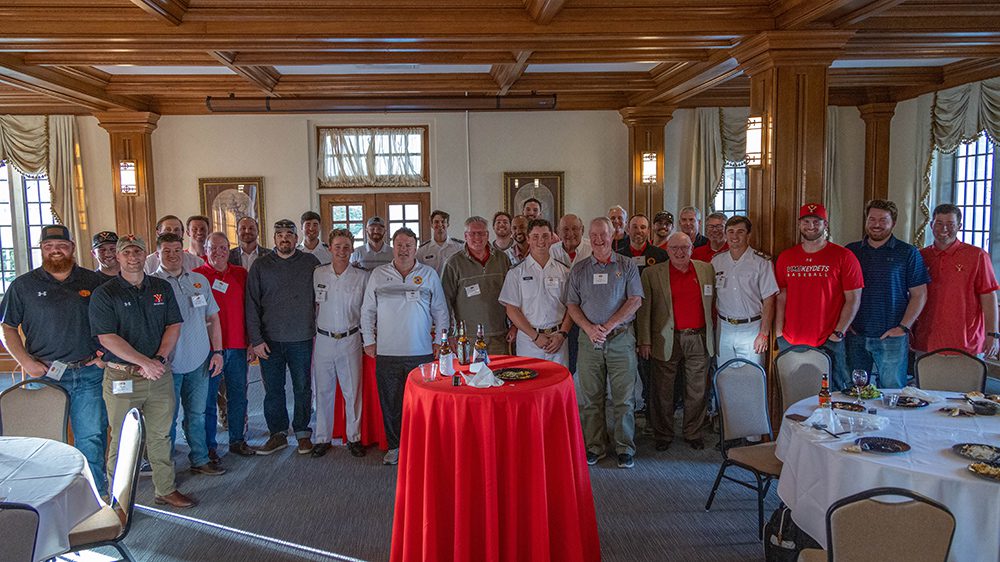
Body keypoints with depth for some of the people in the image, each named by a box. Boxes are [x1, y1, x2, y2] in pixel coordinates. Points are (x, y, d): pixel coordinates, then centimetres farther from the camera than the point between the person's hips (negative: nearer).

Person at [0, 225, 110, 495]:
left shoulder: (95, 281, 6)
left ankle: (96, 495, 12)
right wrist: (26, 361, -5)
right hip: (45, 375, 0)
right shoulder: (23, 285, 5)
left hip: (89, 374, 0)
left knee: (92, 438, 1)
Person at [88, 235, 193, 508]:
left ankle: (166, 490, 24)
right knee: (122, 441, 3)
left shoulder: (162, 288, 9)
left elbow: (174, 326, 6)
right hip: (122, 377, -4)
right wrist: (145, 362, -17)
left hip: (160, 373, 4)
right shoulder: (104, 294, -4)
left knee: (161, 436, 12)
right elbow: (108, 338, -11)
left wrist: (160, 358, -9)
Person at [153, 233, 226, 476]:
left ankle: (200, 460, 26)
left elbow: (213, 318, 12)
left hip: (199, 361, 4)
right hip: (167, 364, -4)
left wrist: (217, 351, 6)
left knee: (197, 414, 14)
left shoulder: (199, 280, 7)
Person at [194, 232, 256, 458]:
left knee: (238, 396, 11)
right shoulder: (197, 276, -2)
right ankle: (209, 446, 16)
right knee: (208, 399, 5)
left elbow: (249, 309, 11)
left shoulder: (241, 274, 8)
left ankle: (238, 440, 24)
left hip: (237, 346, 3)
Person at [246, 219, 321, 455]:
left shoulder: (311, 263, 4)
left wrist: (319, 330, 2)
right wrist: (256, 339, -5)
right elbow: (252, 305, 1)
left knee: (303, 389, 7)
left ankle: (303, 433, 21)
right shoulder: (260, 265, 3)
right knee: (273, 389, 8)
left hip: (301, 338, 0)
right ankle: (278, 434, 21)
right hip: (269, 339, 1)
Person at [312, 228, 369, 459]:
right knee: (323, 390, 8)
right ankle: (323, 438, 20)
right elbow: (314, 304, 12)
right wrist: (313, 331, 10)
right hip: (323, 340, 1)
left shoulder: (362, 277, -2)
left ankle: (354, 437, 17)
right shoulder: (318, 274, 2)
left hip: (350, 340, -1)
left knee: (353, 391, 3)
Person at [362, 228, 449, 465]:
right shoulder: (378, 274, 8)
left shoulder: (429, 274, 6)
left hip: (421, 351, -1)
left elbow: (440, 311, 9)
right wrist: (369, 340, 6)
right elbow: (368, 310, 11)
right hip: (387, 352, 1)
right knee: (390, 402, 7)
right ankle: (395, 446, 20)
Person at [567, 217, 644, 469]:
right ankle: (594, 447, 16)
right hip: (589, 338, 2)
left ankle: (625, 448, 11)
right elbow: (572, 304, 7)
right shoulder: (579, 269, 10)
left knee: (623, 397, 1)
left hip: (621, 338, -2)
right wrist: (589, 328, -9)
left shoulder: (627, 266, 4)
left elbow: (635, 300, -3)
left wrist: (609, 325, -12)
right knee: (590, 397, 5)